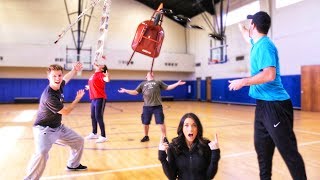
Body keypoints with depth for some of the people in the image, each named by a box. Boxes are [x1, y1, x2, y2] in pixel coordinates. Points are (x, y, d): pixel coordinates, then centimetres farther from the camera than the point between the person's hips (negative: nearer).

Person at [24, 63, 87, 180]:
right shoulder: (49, 97, -31)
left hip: (58, 127, 9)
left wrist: (74, 70, -5)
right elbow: (65, 112, -19)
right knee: (42, 154, -33)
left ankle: (73, 165, 39)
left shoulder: (59, 86, -7)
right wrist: (77, 99, -7)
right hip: (44, 129, -9)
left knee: (78, 141, 18)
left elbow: (67, 77, 17)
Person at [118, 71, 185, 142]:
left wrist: (177, 83, 1)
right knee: (145, 123, 11)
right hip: (146, 106, 2)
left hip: (157, 106, -2)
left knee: (161, 122, -1)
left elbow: (168, 87, 10)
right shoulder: (142, 84, 16)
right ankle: (146, 136, 32)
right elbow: (135, 92, 12)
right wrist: (125, 90, 1)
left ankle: (165, 138, 12)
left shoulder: (158, 82, 14)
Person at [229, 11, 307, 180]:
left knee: (288, 150, -5)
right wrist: (241, 27, 53)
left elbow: (269, 75, -26)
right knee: (262, 147, 15)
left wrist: (243, 81, -18)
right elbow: (248, 36, 38)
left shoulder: (264, 46, -14)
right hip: (263, 104, 10)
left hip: (275, 105, -10)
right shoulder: (258, 43, 14)